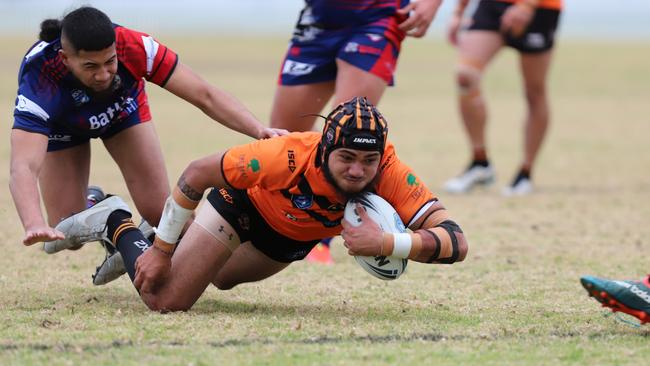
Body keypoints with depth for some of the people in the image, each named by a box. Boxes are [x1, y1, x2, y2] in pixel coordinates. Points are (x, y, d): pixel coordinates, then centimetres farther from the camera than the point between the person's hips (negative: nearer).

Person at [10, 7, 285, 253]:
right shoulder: (40, 77, -45)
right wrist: (35, 226, -73)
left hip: (124, 109, 1)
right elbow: (23, 168, -54)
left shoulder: (133, 47, -40)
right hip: (61, 126, -1)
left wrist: (259, 130, -50)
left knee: (160, 214, -11)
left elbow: (204, 95, -34)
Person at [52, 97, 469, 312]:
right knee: (165, 298, -11)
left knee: (222, 278, 28)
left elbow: (456, 242, -42)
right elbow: (197, 174, -29)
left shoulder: (391, 175, -38)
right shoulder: (288, 156, -44)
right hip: (245, 202, -4)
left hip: (299, 233, 4)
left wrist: (388, 243, -59)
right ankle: (116, 225, 16)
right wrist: (160, 251, -22)